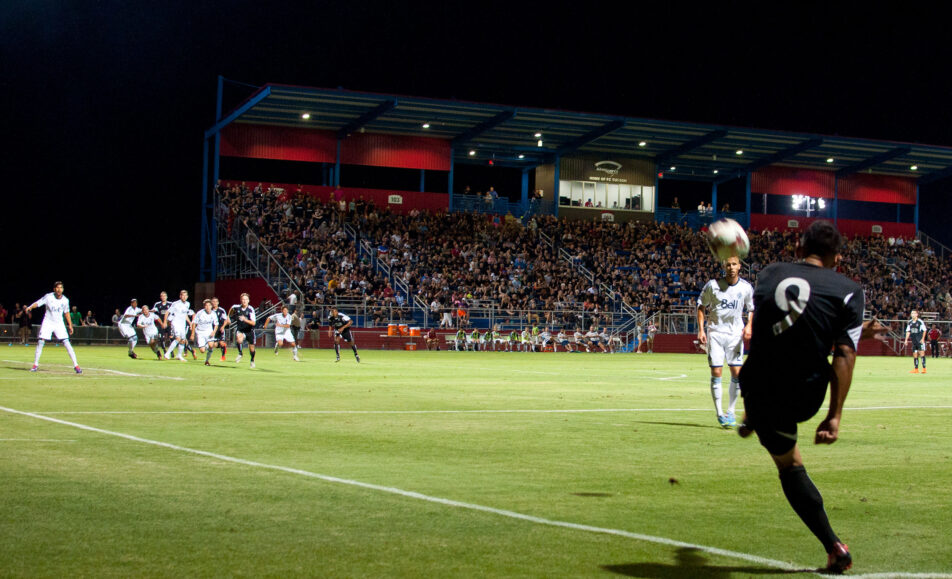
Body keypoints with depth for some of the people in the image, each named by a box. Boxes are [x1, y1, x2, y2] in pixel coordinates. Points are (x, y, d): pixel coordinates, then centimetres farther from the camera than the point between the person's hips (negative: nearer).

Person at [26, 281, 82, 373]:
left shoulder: (65, 300, -3)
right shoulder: (48, 297, -11)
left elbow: (66, 313, 9)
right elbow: (37, 303, -14)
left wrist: (70, 325, 10)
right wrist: (30, 307, -34)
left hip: (59, 324, 1)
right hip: (48, 322, -1)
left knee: (66, 343, -9)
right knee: (40, 342, -7)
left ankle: (76, 365, -6)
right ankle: (35, 364, 7)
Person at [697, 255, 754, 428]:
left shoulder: (746, 287, 0)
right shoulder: (713, 285, -6)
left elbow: (751, 309, 15)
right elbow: (701, 306, 2)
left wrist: (749, 325, -3)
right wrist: (701, 330, -7)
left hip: (735, 334, 2)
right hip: (715, 332, -2)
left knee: (737, 373, -2)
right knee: (716, 373, -6)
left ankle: (731, 412, 13)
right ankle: (719, 414, 0)